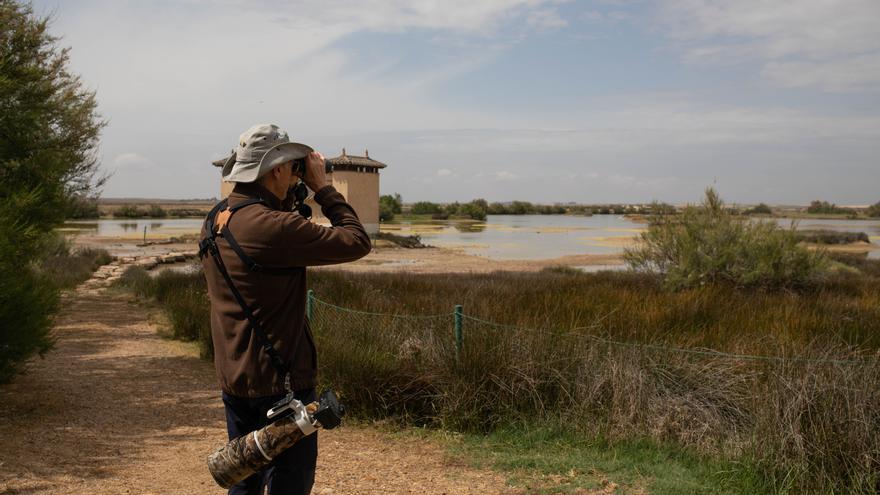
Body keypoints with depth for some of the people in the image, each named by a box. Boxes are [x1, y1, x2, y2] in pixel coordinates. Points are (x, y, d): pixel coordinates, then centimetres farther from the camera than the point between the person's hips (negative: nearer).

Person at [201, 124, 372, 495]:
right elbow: (357, 242, -19)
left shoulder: (215, 220, 4)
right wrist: (322, 187, -9)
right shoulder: (272, 226, -24)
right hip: (279, 383, -9)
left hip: (233, 379, 9)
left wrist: (291, 199, 9)